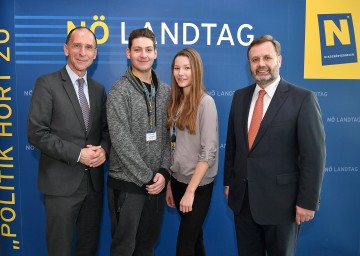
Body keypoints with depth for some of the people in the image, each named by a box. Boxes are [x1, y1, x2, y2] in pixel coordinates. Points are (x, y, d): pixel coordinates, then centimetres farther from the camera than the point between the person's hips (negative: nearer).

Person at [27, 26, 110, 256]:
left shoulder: (98, 89, 10)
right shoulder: (47, 84, -7)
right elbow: (36, 133, -13)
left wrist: (104, 149, -9)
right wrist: (77, 154, -19)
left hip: (94, 181, 5)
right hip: (62, 182, -5)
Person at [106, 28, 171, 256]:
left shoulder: (166, 91, 7)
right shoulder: (120, 90, -10)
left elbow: (167, 136, 6)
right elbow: (121, 141, -16)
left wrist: (164, 173, -5)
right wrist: (146, 177, -15)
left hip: (157, 182, 5)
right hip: (128, 183, -5)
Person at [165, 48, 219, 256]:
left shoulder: (205, 102, -13)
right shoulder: (176, 102, 6)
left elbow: (208, 152, -17)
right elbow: (174, 147, 8)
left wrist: (190, 190, -17)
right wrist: (170, 184, 7)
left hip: (199, 185, -6)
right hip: (178, 180, 6)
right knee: (194, 238, 18)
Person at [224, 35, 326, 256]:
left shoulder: (303, 99, -11)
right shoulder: (240, 96, 5)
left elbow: (314, 154, -12)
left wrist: (308, 201, -12)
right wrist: (228, 181, 11)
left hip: (281, 201, -4)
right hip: (242, 199, 5)